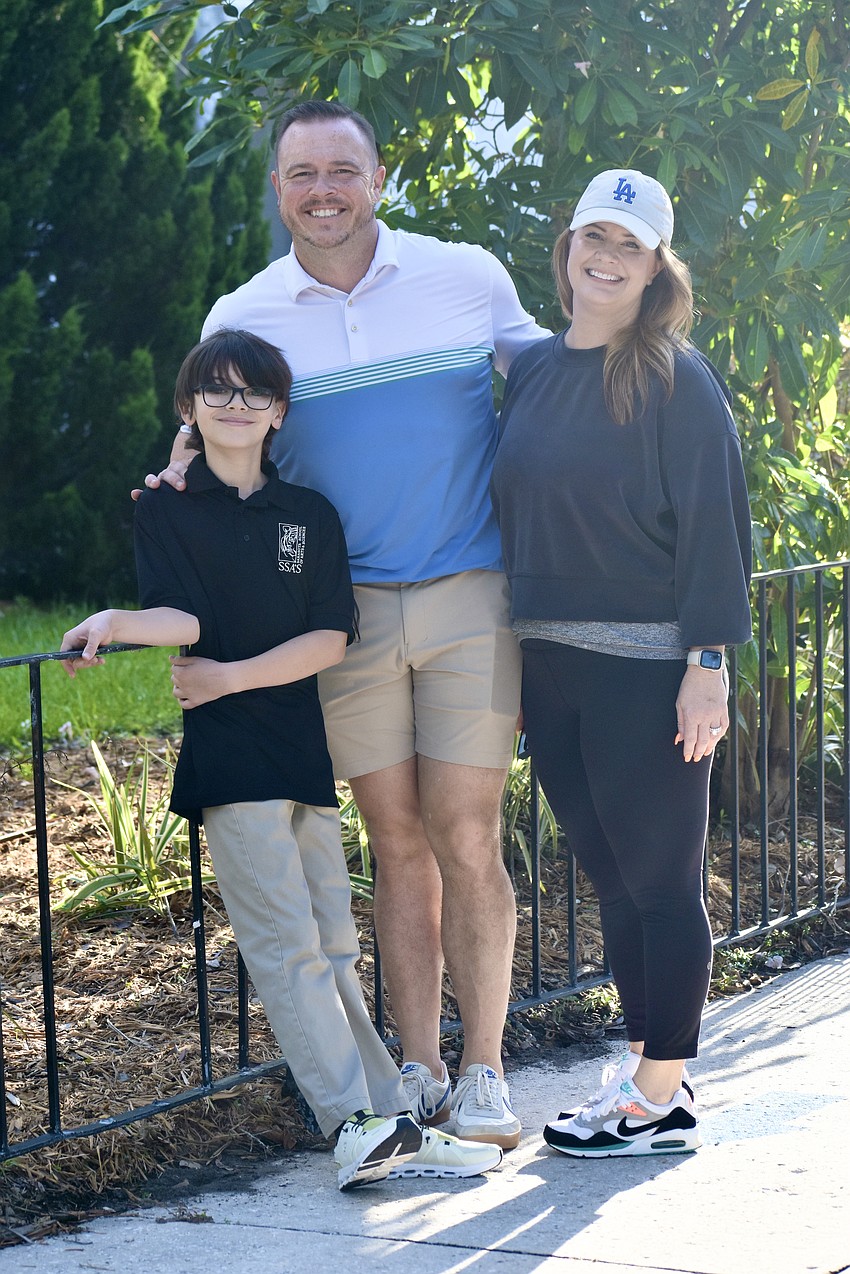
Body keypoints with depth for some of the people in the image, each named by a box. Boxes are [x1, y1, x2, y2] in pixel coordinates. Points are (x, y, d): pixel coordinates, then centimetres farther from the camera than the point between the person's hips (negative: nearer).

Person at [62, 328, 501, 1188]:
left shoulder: (311, 515, 10)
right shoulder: (166, 509, 3)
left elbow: (329, 639, 1)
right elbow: (181, 617, -9)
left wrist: (231, 677, -9)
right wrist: (116, 622, -29)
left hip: (304, 746, 4)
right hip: (228, 757, -4)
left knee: (332, 949, 8)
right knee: (288, 946, -10)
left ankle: (391, 1127, 10)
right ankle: (358, 1126, -14)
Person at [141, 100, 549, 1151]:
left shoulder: (468, 277, 2)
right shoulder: (242, 319, 4)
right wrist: (178, 484, -6)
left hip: (470, 596, -1)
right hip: (345, 609, 1)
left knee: (464, 839, -5)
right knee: (398, 847, 4)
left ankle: (483, 1074, 5)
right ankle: (419, 1074, 12)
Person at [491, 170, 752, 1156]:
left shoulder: (677, 380, -6)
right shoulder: (531, 371, 11)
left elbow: (714, 522, -9)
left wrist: (708, 660, -16)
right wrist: (506, 663, 15)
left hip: (644, 668, -6)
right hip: (549, 666, 6)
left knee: (659, 878, 0)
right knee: (612, 878, 13)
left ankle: (660, 1101, 7)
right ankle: (647, 1069, 23)